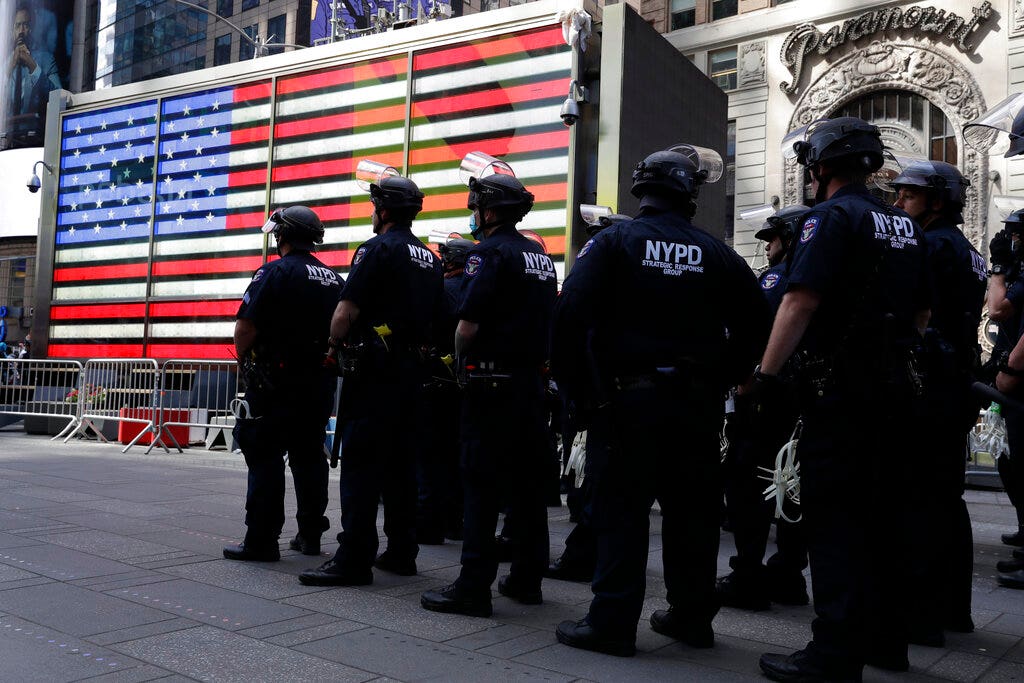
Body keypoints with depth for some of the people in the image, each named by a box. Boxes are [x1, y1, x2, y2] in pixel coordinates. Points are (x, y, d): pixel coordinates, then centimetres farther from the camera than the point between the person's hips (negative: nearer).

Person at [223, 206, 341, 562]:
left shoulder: (275, 272, -9)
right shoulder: (333, 278, 11)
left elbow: (245, 326, -15)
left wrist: (243, 362, 1)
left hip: (275, 383, -6)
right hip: (320, 382, 7)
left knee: (265, 457, -1)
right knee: (309, 456, 12)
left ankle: (261, 540, 0)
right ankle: (310, 535, 19)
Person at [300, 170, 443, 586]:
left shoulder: (378, 249, -8)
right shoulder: (430, 260, 17)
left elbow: (347, 310, -14)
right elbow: (434, 321, 19)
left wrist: (335, 346, 2)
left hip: (374, 368, -8)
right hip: (412, 369, 8)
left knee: (360, 461, -7)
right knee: (400, 461, 11)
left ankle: (354, 558, -8)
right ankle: (401, 552, 16)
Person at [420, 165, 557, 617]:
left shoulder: (490, 253, -10)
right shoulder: (540, 255, 16)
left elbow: (469, 325, -17)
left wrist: (461, 359, 1)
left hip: (492, 381, -8)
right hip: (532, 378, 8)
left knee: (482, 483, -5)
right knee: (527, 479, 12)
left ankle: (474, 586, -2)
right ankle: (527, 577, 20)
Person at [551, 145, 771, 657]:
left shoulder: (614, 241, -2)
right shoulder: (715, 253, 7)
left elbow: (572, 312, -13)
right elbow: (753, 320, 8)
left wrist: (572, 380, -6)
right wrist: (722, 380, 14)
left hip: (626, 395, -3)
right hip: (697, 401, 4)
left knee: (620, 509, 2)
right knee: (691, 509, 13)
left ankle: (612, 622, 4)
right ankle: (692, 615, 24)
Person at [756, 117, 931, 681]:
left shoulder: (832, 216, -10)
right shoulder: (904, 225, 15)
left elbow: (801, 301, -21)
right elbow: (921, 311, 20)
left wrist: (766, 374, -18)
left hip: (840, 389, -8)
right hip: (895, 390, 8)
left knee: (834, 522, -5)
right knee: (880, 513, 15)